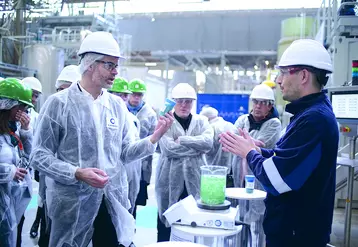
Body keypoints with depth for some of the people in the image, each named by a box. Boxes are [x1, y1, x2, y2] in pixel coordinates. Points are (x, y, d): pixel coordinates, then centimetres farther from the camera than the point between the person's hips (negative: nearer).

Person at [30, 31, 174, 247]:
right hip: (73, 203, -4)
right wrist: (78, 174, -21)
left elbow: (125, 154, 6)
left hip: (114, 202, 4)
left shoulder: (118, 106, 5)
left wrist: (154, 138, -11)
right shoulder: (59, 103, -8)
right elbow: (39, 156, -8)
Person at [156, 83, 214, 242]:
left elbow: (208, 142, -10)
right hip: (170, 179, -2)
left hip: (194, 179, 2)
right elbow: (168, 148, -16)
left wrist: (182, 140, -15)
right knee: (166, 221, 7)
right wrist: (197, 146, -12)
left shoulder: (201, 121, 8)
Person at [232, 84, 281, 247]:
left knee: (257, 218, -2)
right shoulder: (242, 120, 10)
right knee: (241, 216, 12)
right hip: (241, 175, 5)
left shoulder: (274, 124, -3)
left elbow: (259, 145, -15)